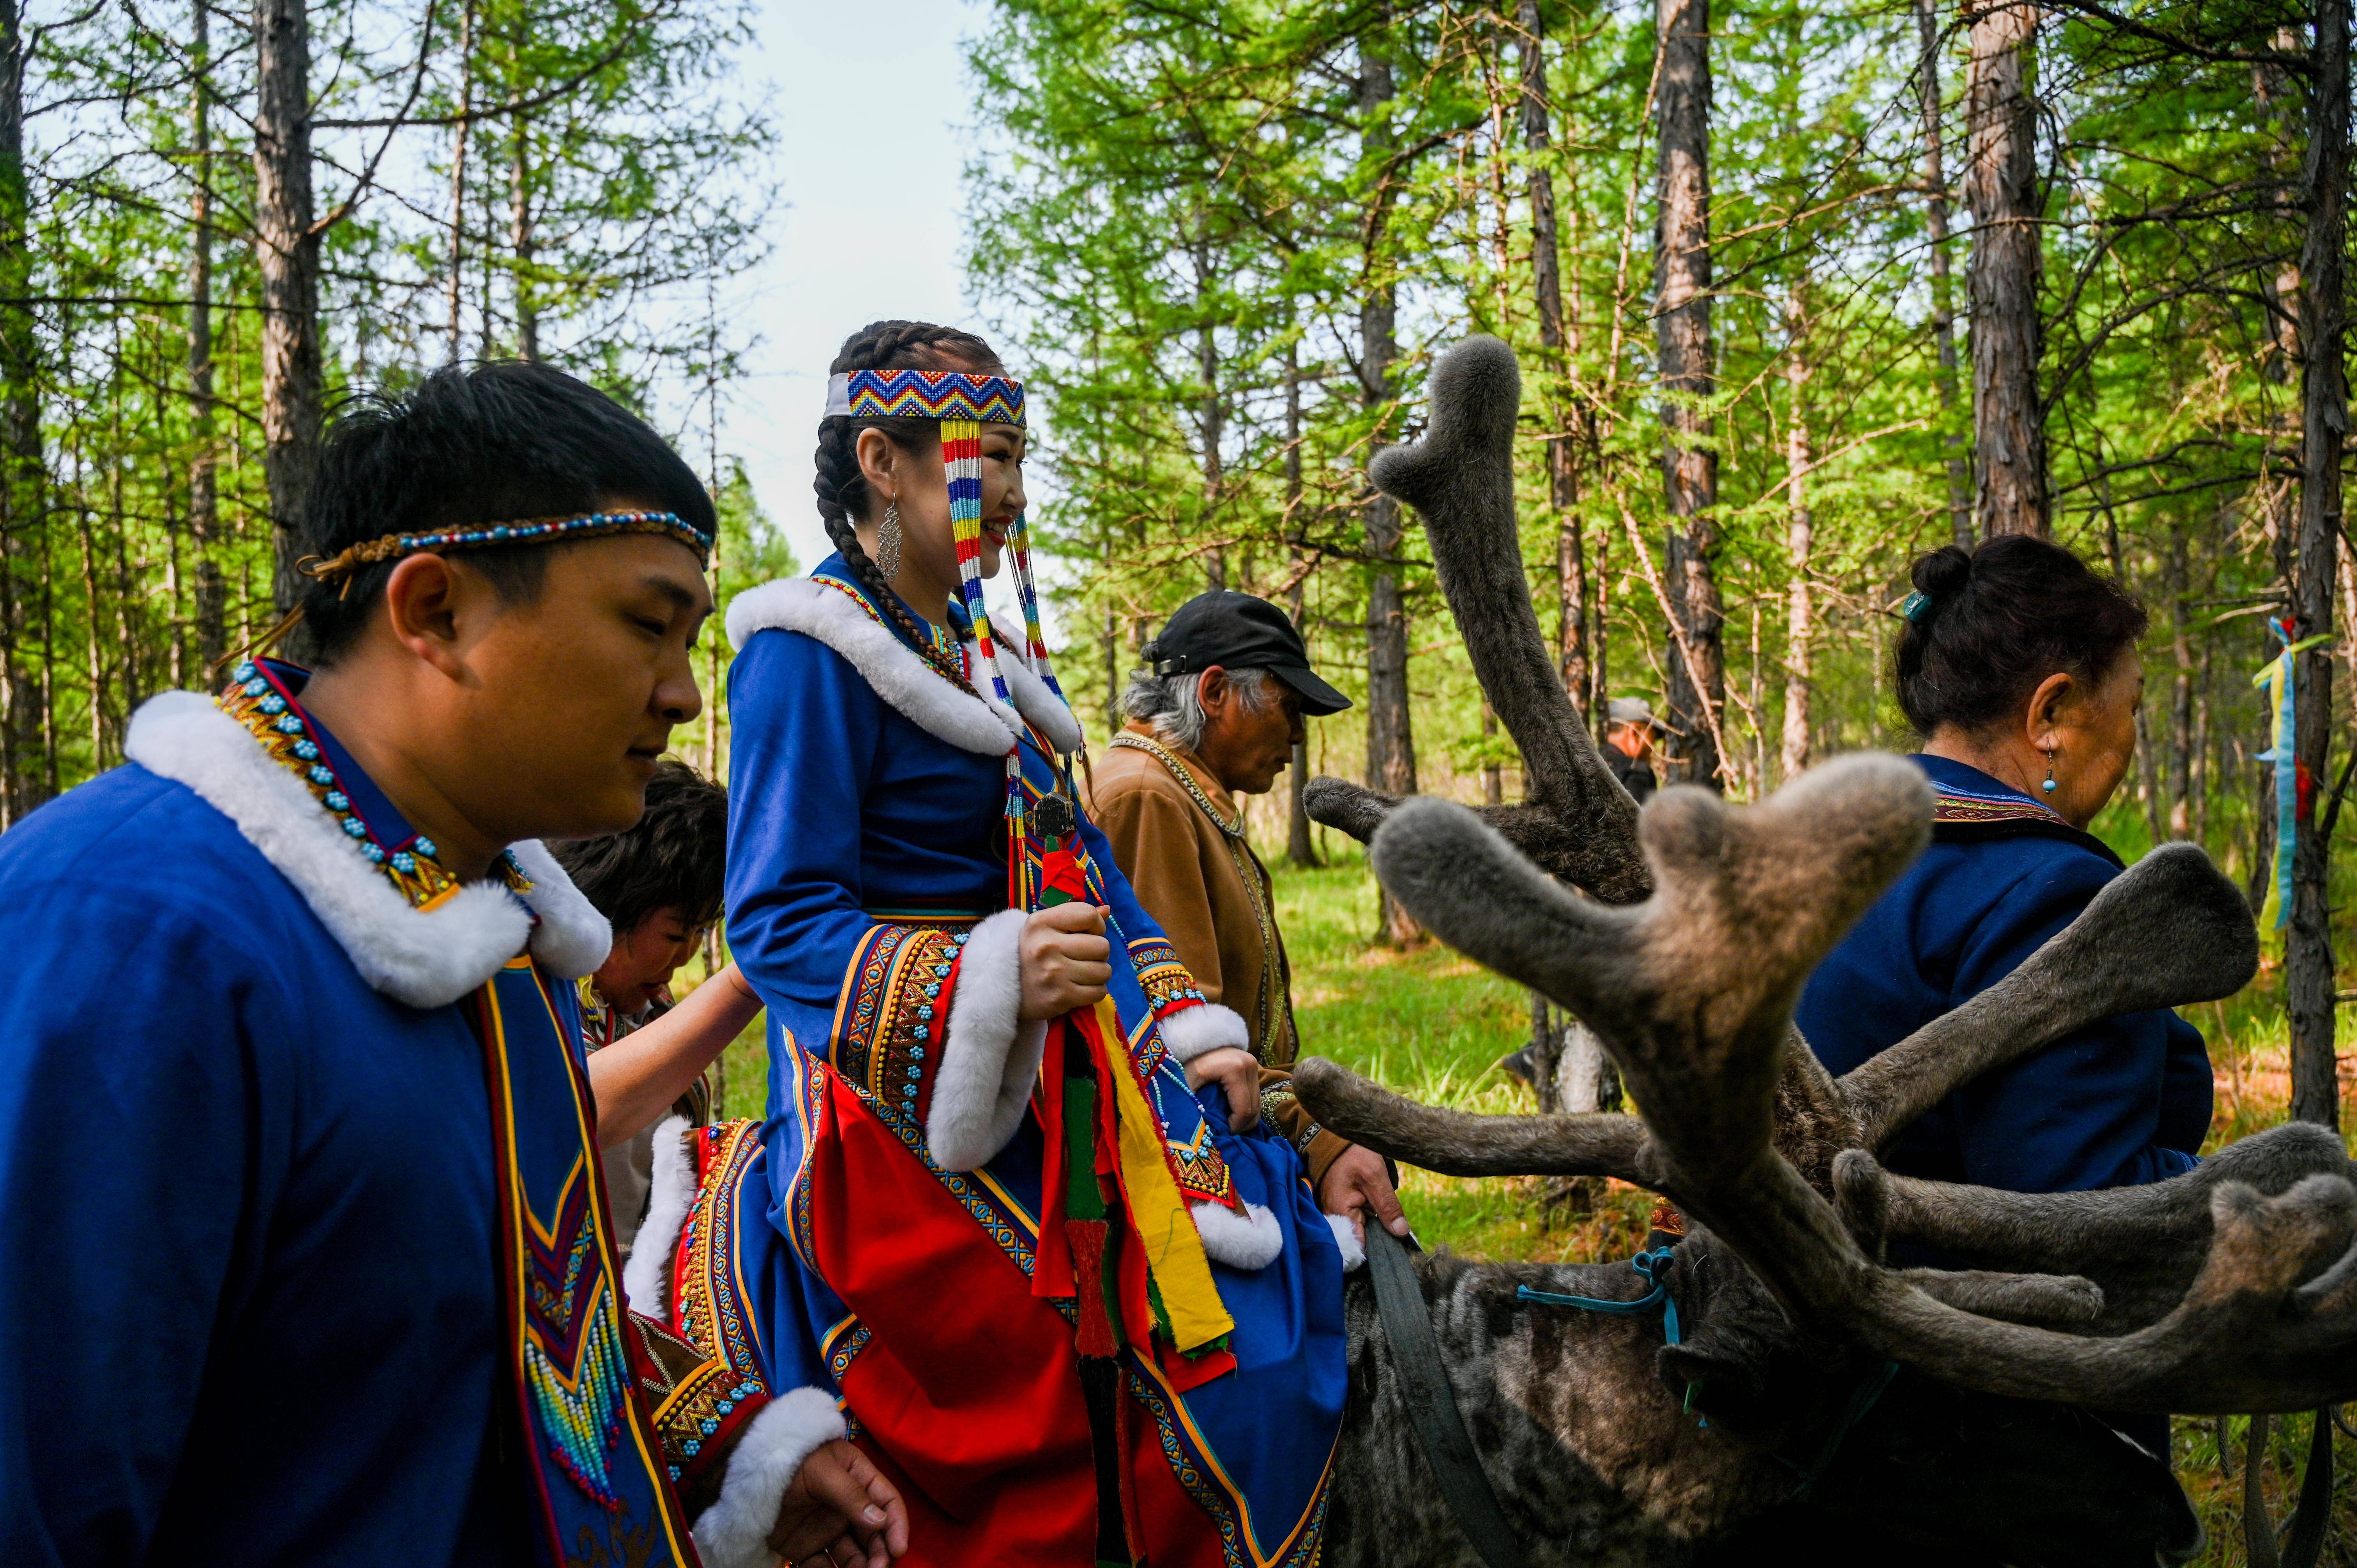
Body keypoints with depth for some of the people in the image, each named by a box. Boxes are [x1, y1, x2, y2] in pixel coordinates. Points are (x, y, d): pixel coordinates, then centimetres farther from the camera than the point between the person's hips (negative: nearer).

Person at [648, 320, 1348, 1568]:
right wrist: (988, 981, -30)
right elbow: (775, 921, -18)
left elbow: (1085, 874, 18)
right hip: (903, 1109, -8)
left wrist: (1190, 1032, 8)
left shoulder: (980, 658, 15)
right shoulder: (812, 650, -12)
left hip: (1053, 1085, 8)